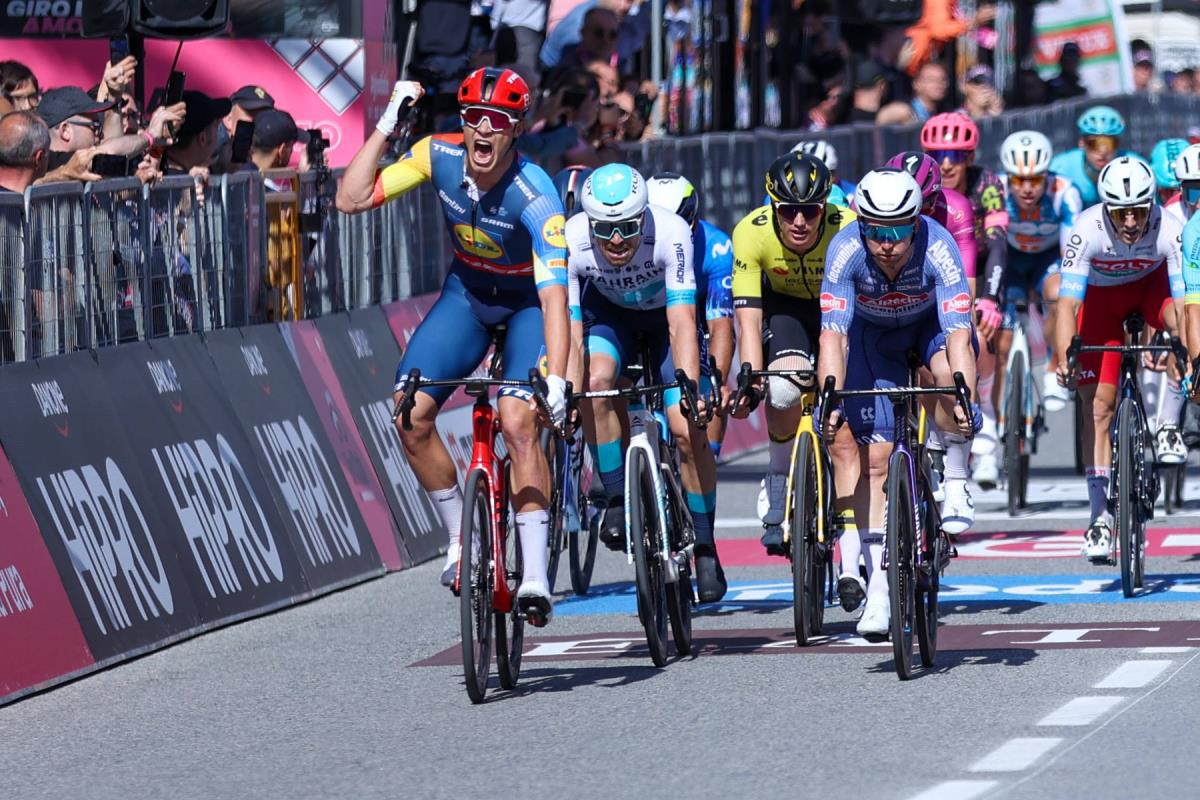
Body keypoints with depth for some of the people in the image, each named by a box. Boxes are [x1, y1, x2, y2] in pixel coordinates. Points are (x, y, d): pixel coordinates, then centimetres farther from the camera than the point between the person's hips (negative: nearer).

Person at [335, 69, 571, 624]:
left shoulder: (534, 197, -34)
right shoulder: (439, 157, -20)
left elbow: (554, 294, -41)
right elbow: (351, 200, -19)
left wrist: (557, 379, -53)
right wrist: (386, 127, -25)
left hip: (528, 302, -5)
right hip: (467, 292, 5)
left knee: (517, 423, -26)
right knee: (411, 413, -12)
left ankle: (535, 575, -24)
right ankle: (461, 539, 8)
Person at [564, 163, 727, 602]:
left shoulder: (670, 233, -36)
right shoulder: (573, 241, -31)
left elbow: (682, 323, -40)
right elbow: (570, 333, -30)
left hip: (666, 314, -1)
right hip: (608, 311, 1)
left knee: (689, 433, -13)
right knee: (597, 379, -31)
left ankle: (705, 550, 4)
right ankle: (616, 500, -14)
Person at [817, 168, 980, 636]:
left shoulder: (938, 248, -36)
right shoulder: (846, 251, -33)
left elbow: (958, 335, -42)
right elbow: (832, 334, -36)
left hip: (932, 321, -1)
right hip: (872, 331, 1)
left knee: (950, 376, -36)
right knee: (875, 457, -9)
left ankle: (955, 476, -13)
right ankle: (878, 584, -4)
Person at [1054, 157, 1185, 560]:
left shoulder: (1169, 231, -34)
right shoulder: (1087, 230, -36)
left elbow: (1184, 300, -38)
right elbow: (1068, 302, -37)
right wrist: (1065, 358, -51)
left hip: (1151, 284, 1)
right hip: (1101, 296, -1)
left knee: (1184, 321, -33)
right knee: (1098, 405, -6)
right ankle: (1100, 515, 0)